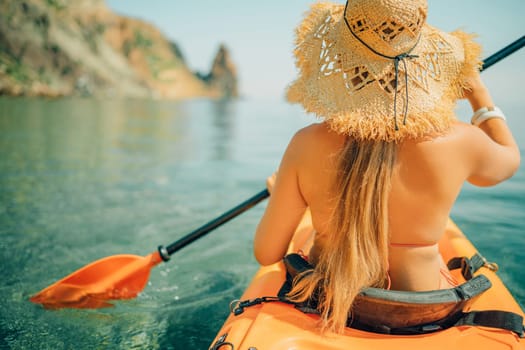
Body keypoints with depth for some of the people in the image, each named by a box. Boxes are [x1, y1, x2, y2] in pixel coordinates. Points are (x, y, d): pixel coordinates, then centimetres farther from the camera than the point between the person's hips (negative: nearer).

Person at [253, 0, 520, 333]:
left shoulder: (307, 145, -23)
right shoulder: (457, 143, -22)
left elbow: (266, 253, -11)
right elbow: (510, 158, 6)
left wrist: (280, 192, 8)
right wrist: (478, 90, 18)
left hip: (324, 303, 1)